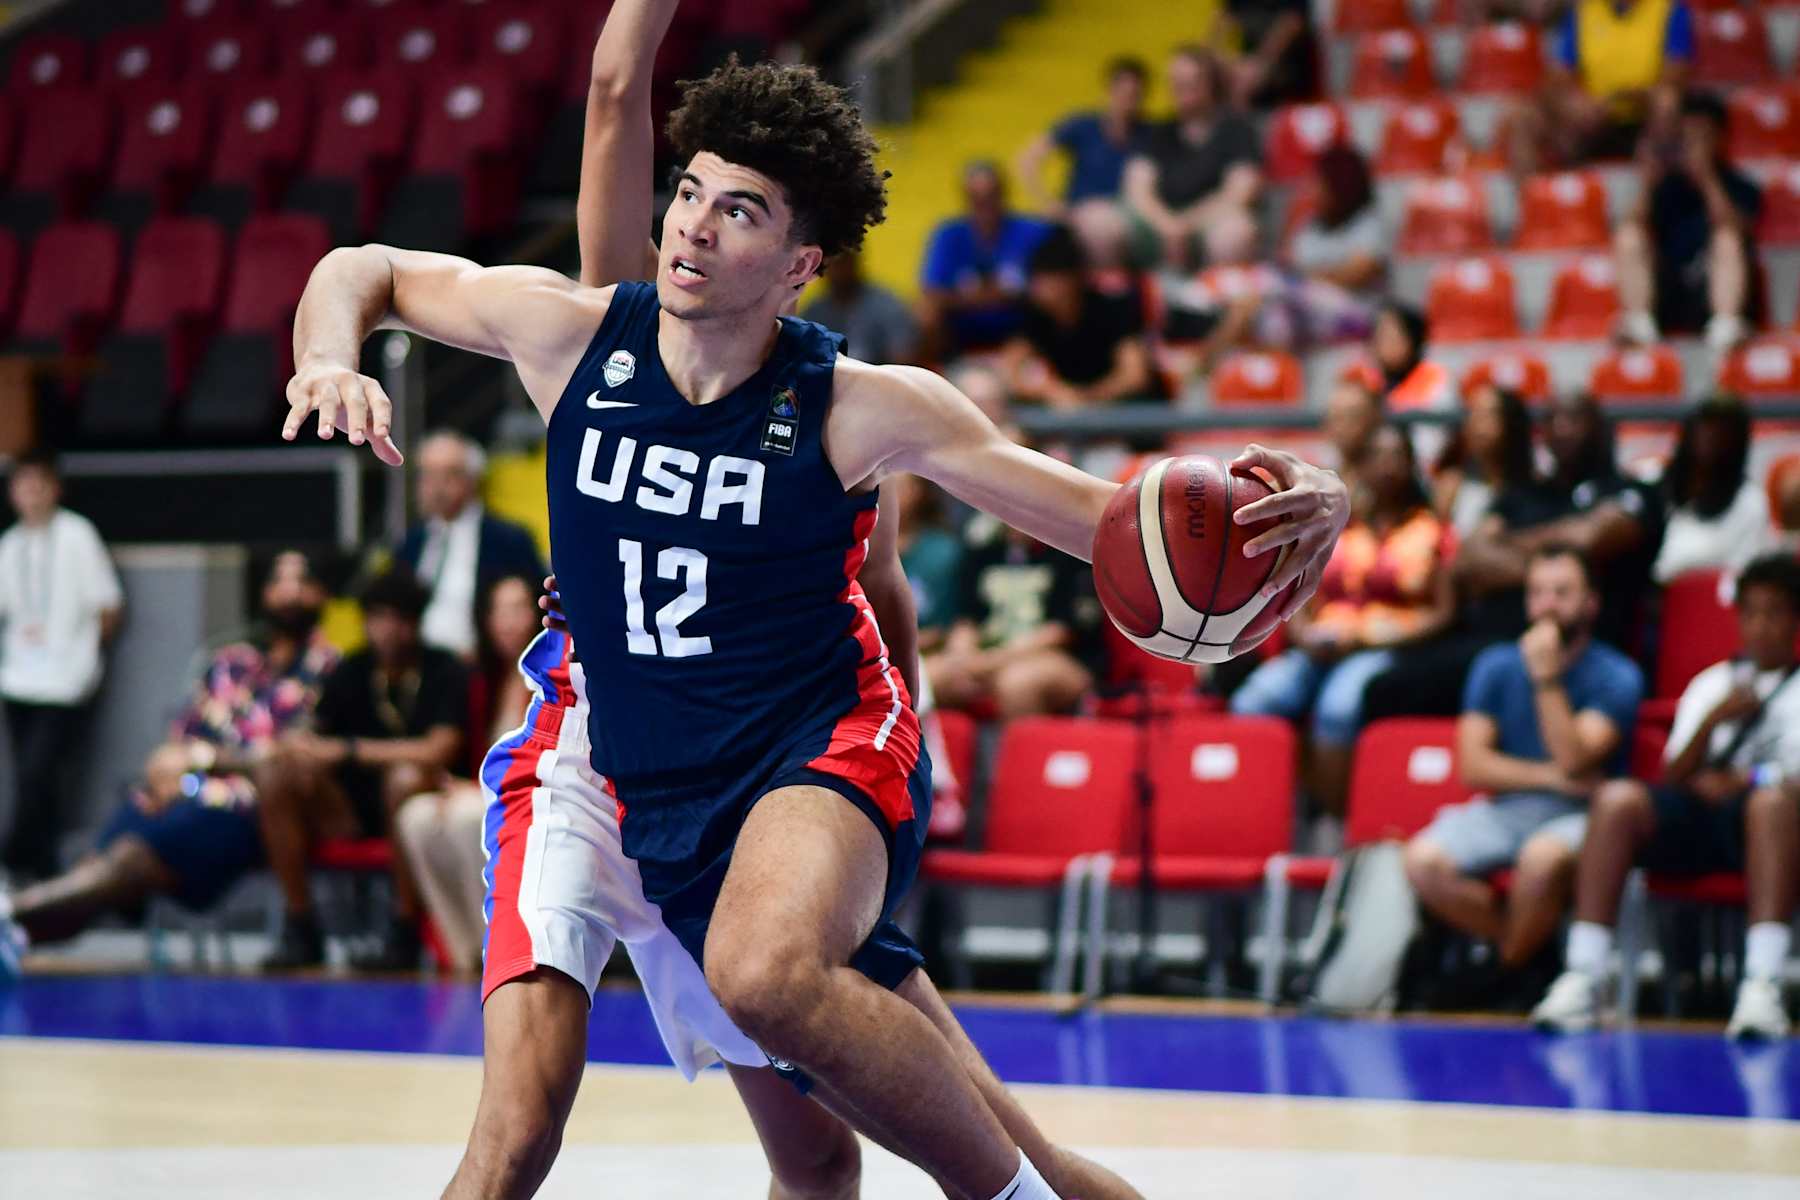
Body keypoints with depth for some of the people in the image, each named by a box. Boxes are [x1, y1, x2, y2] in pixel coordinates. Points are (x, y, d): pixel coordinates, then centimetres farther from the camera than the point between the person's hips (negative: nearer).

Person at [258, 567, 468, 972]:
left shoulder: (444, 672, -7)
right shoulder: (350, 673, 7)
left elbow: (438, 751, -20)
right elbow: (312, 735, 6)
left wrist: (347, 750, -21)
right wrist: (300, 748, -20)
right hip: (356, 809, 4)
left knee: (407, 777, -38)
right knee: (274, 776, -18)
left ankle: (404, 934, -25)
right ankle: (300, 927, -11)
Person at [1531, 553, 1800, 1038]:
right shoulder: (1711, 683, 26)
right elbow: (1672, 778, 14)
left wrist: (1738, 781, -9)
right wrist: (1714, 719, -2)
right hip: (1694, 821, 3)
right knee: (1617, 798, -28)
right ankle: (1585, 976, -34)